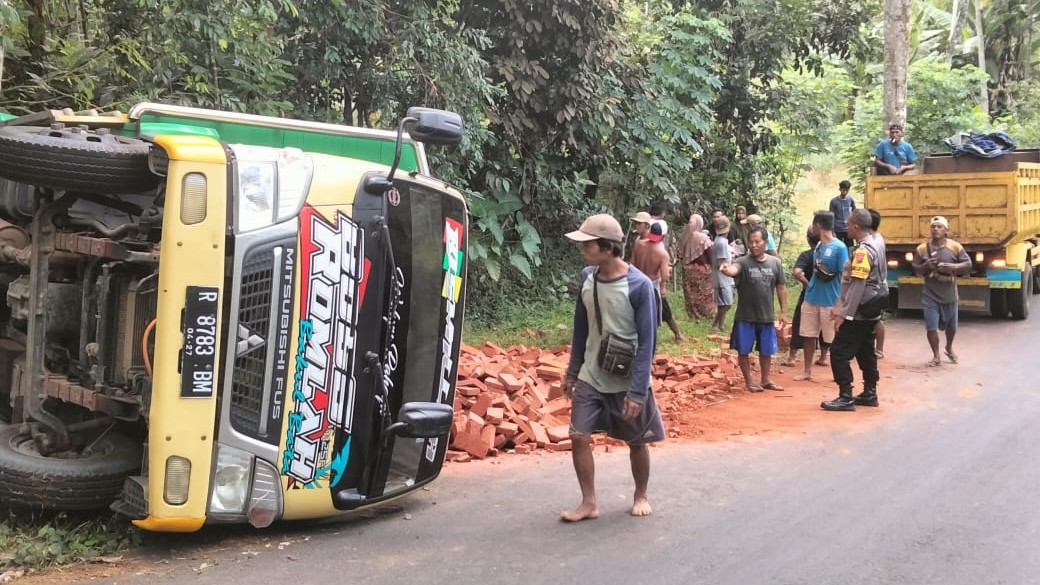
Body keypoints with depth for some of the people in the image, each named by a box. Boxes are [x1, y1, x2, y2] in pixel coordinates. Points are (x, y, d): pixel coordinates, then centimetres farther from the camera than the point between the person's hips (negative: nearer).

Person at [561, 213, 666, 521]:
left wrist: (638, 391, -19)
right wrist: (572, 372, 11)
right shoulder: (586, 277, -2)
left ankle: (641, 496, 34)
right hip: (590, 378, 4)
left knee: (637, 442, 11)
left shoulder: (639, 285, -19)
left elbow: (647, 342, -16)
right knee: (579, 438, -2)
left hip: (627, 382, -4)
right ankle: (589, 503, 12)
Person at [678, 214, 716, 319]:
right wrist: (711, 265, 3)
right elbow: (709, 253, -12)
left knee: (691, 291, 12)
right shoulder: (702, 237, -16)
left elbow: (681, 253, 3)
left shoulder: (685, 236, -4)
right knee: (705, 291, 9)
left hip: (688, 268, 4)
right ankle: (707, 312, 17)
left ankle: (693, 313, 18)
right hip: (702, 267, -4)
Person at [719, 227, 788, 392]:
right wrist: (726, 270, -58)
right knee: (744, 351, 6)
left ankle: (765, 380, 32)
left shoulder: (775, 263, 1)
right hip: (745, 317, -3)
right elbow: (733, 269, -33)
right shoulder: (743, 262, -10)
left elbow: (781, 287, 7)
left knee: (766, 351, 15)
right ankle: (748, 381, 22)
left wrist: (783, 312, 5)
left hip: (767, 316, 3)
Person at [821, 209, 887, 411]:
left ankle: (846, 398, -5)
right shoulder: (876, 244, 11)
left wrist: (843, 314, -20)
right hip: (870, 311, 10)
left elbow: (857, 286, -23)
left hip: (859, 311, -10)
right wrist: (840, 305, 13)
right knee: (865, 351, 17)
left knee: (839, 352, -6)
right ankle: (870, 393, 25)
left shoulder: (863, 251, -20)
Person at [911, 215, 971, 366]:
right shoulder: (922, 249, -4)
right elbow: (916, 270, 4)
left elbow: (968, 265, -3)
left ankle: (949, 348, 45)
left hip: (950, 295, 1)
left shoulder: (955, 247, -5)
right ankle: (936, 357, 12)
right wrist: (926, 266, -17)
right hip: (930, 295, -1)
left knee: (951, 326, 17)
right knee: (931, 327, -5)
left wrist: (953, 267, -20)